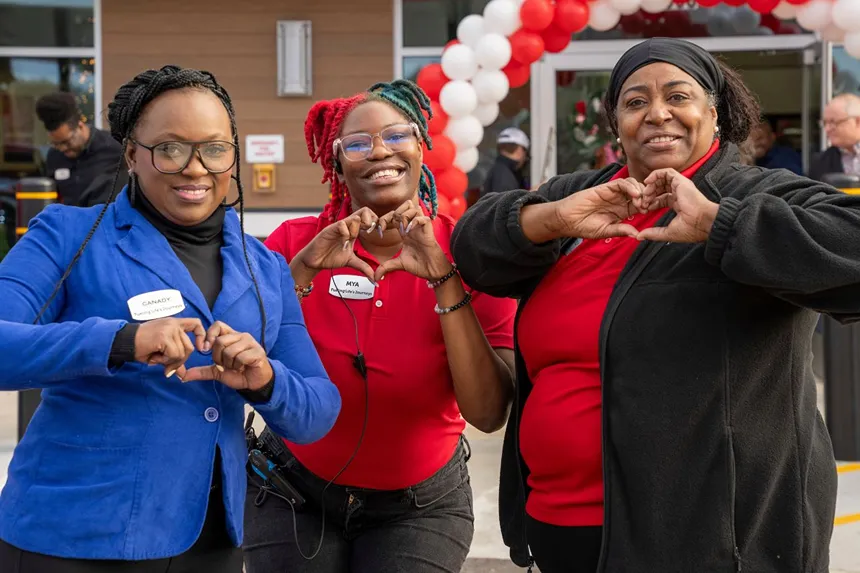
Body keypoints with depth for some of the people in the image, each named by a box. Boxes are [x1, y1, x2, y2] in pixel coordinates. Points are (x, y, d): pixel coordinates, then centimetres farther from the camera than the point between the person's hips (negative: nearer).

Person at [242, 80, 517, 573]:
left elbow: (489, 413, -21)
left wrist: (443, 276, -27)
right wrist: (303, 267, -25)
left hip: (421, 505, -1)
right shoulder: (296, 241, -9)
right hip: (293, 493, 1)